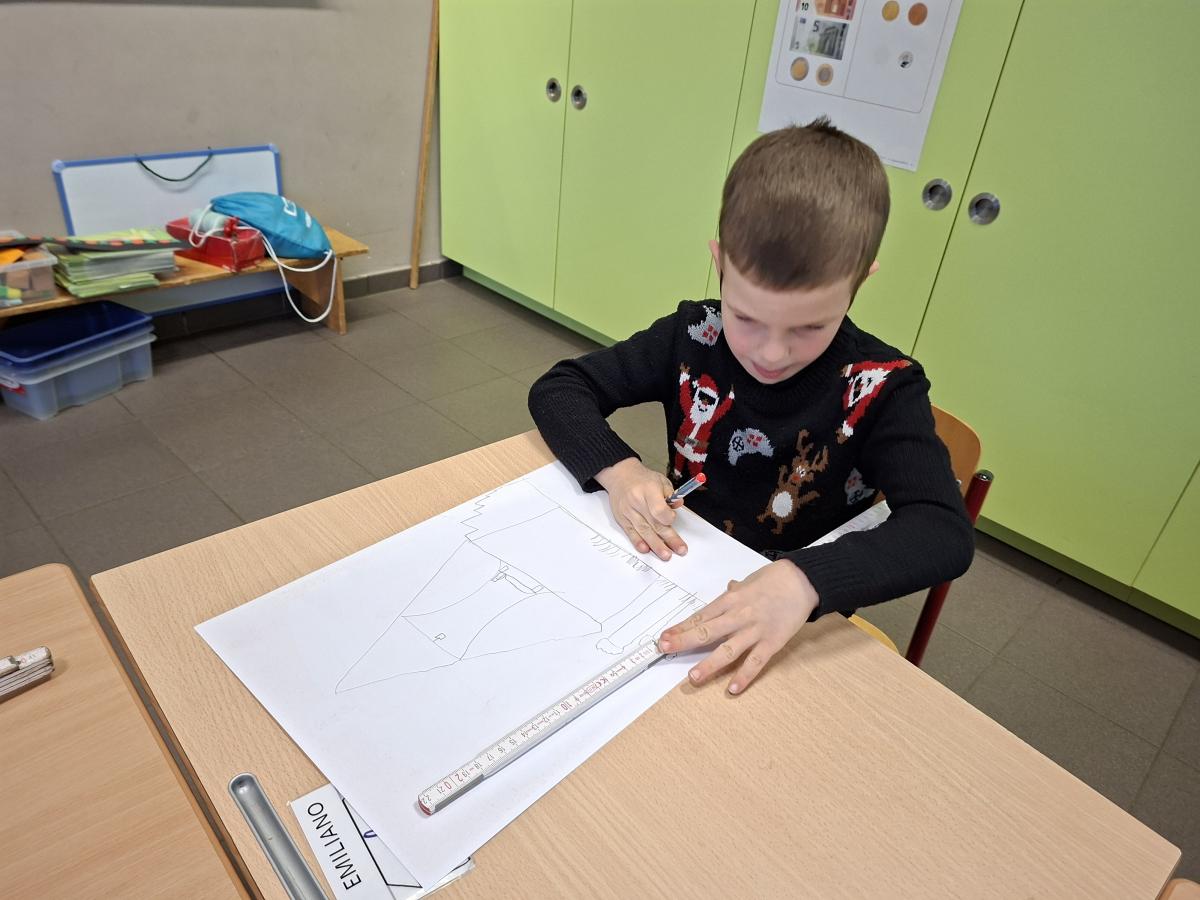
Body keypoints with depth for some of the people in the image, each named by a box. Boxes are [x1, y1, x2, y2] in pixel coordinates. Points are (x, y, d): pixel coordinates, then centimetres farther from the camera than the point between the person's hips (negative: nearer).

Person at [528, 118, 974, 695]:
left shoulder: (883, 390, -14)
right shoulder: (694, 338, -8)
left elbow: (944, 531, -25)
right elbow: (557, 389, -4)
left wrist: (804, 581, -42)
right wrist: (617, 469, -23)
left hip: (793, 632, -2)